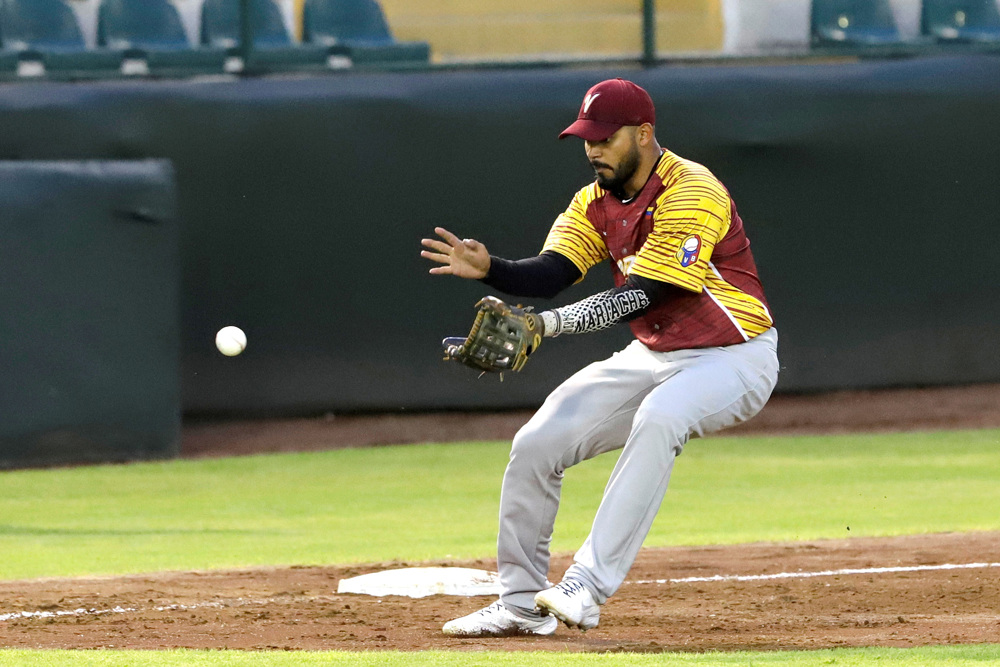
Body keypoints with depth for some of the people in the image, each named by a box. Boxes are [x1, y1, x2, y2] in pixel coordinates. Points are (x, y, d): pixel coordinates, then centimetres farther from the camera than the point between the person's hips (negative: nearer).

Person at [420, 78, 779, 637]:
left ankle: (588, 589, -39)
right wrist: (489, 268, -28)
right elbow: (551, 272, -8)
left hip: (732, 358, -8)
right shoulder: (597, 201, 4)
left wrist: (549, 323, -39)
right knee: (537, 442, -5)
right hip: (653, 356, 8)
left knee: (658, 418, -38)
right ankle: (521, 605, 10)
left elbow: (642, 296, -30)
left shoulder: (691, 193, -22)